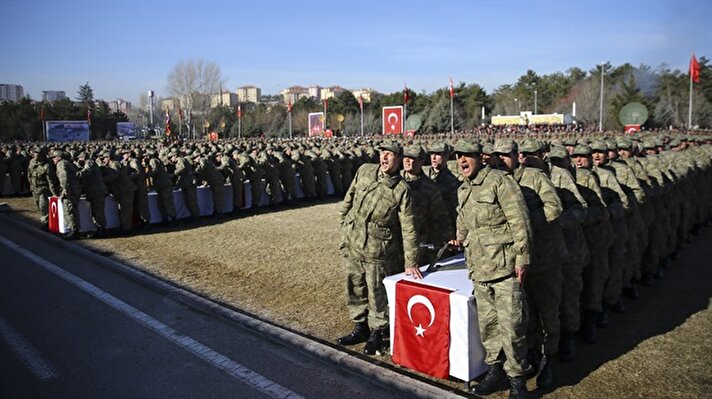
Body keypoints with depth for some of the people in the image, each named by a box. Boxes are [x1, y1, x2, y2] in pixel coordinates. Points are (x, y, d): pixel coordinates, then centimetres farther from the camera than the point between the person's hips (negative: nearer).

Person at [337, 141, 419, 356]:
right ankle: (360, 328, 34)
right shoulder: (364, 171, 1)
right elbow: (348, 199, 14)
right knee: (355, 290, 16)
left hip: (378, 251, -5)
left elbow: (408, 228, -11)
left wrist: (411, 262, -12)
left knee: (377, 294, 6)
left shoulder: (401, 189, -11)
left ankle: (376, 333, 25)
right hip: (351, 245, 5)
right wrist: (344, 224, 14)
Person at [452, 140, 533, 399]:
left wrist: (522, 259, -14)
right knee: (487, 323, 13)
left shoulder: (499, 180, -8)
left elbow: (520, 221, -12)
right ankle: (495, 370, 28)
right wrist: (461, 239, 14)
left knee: (511, 325, -3)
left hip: (505, 266, -7)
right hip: (479, 269, 7)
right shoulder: (462, 190, 15)